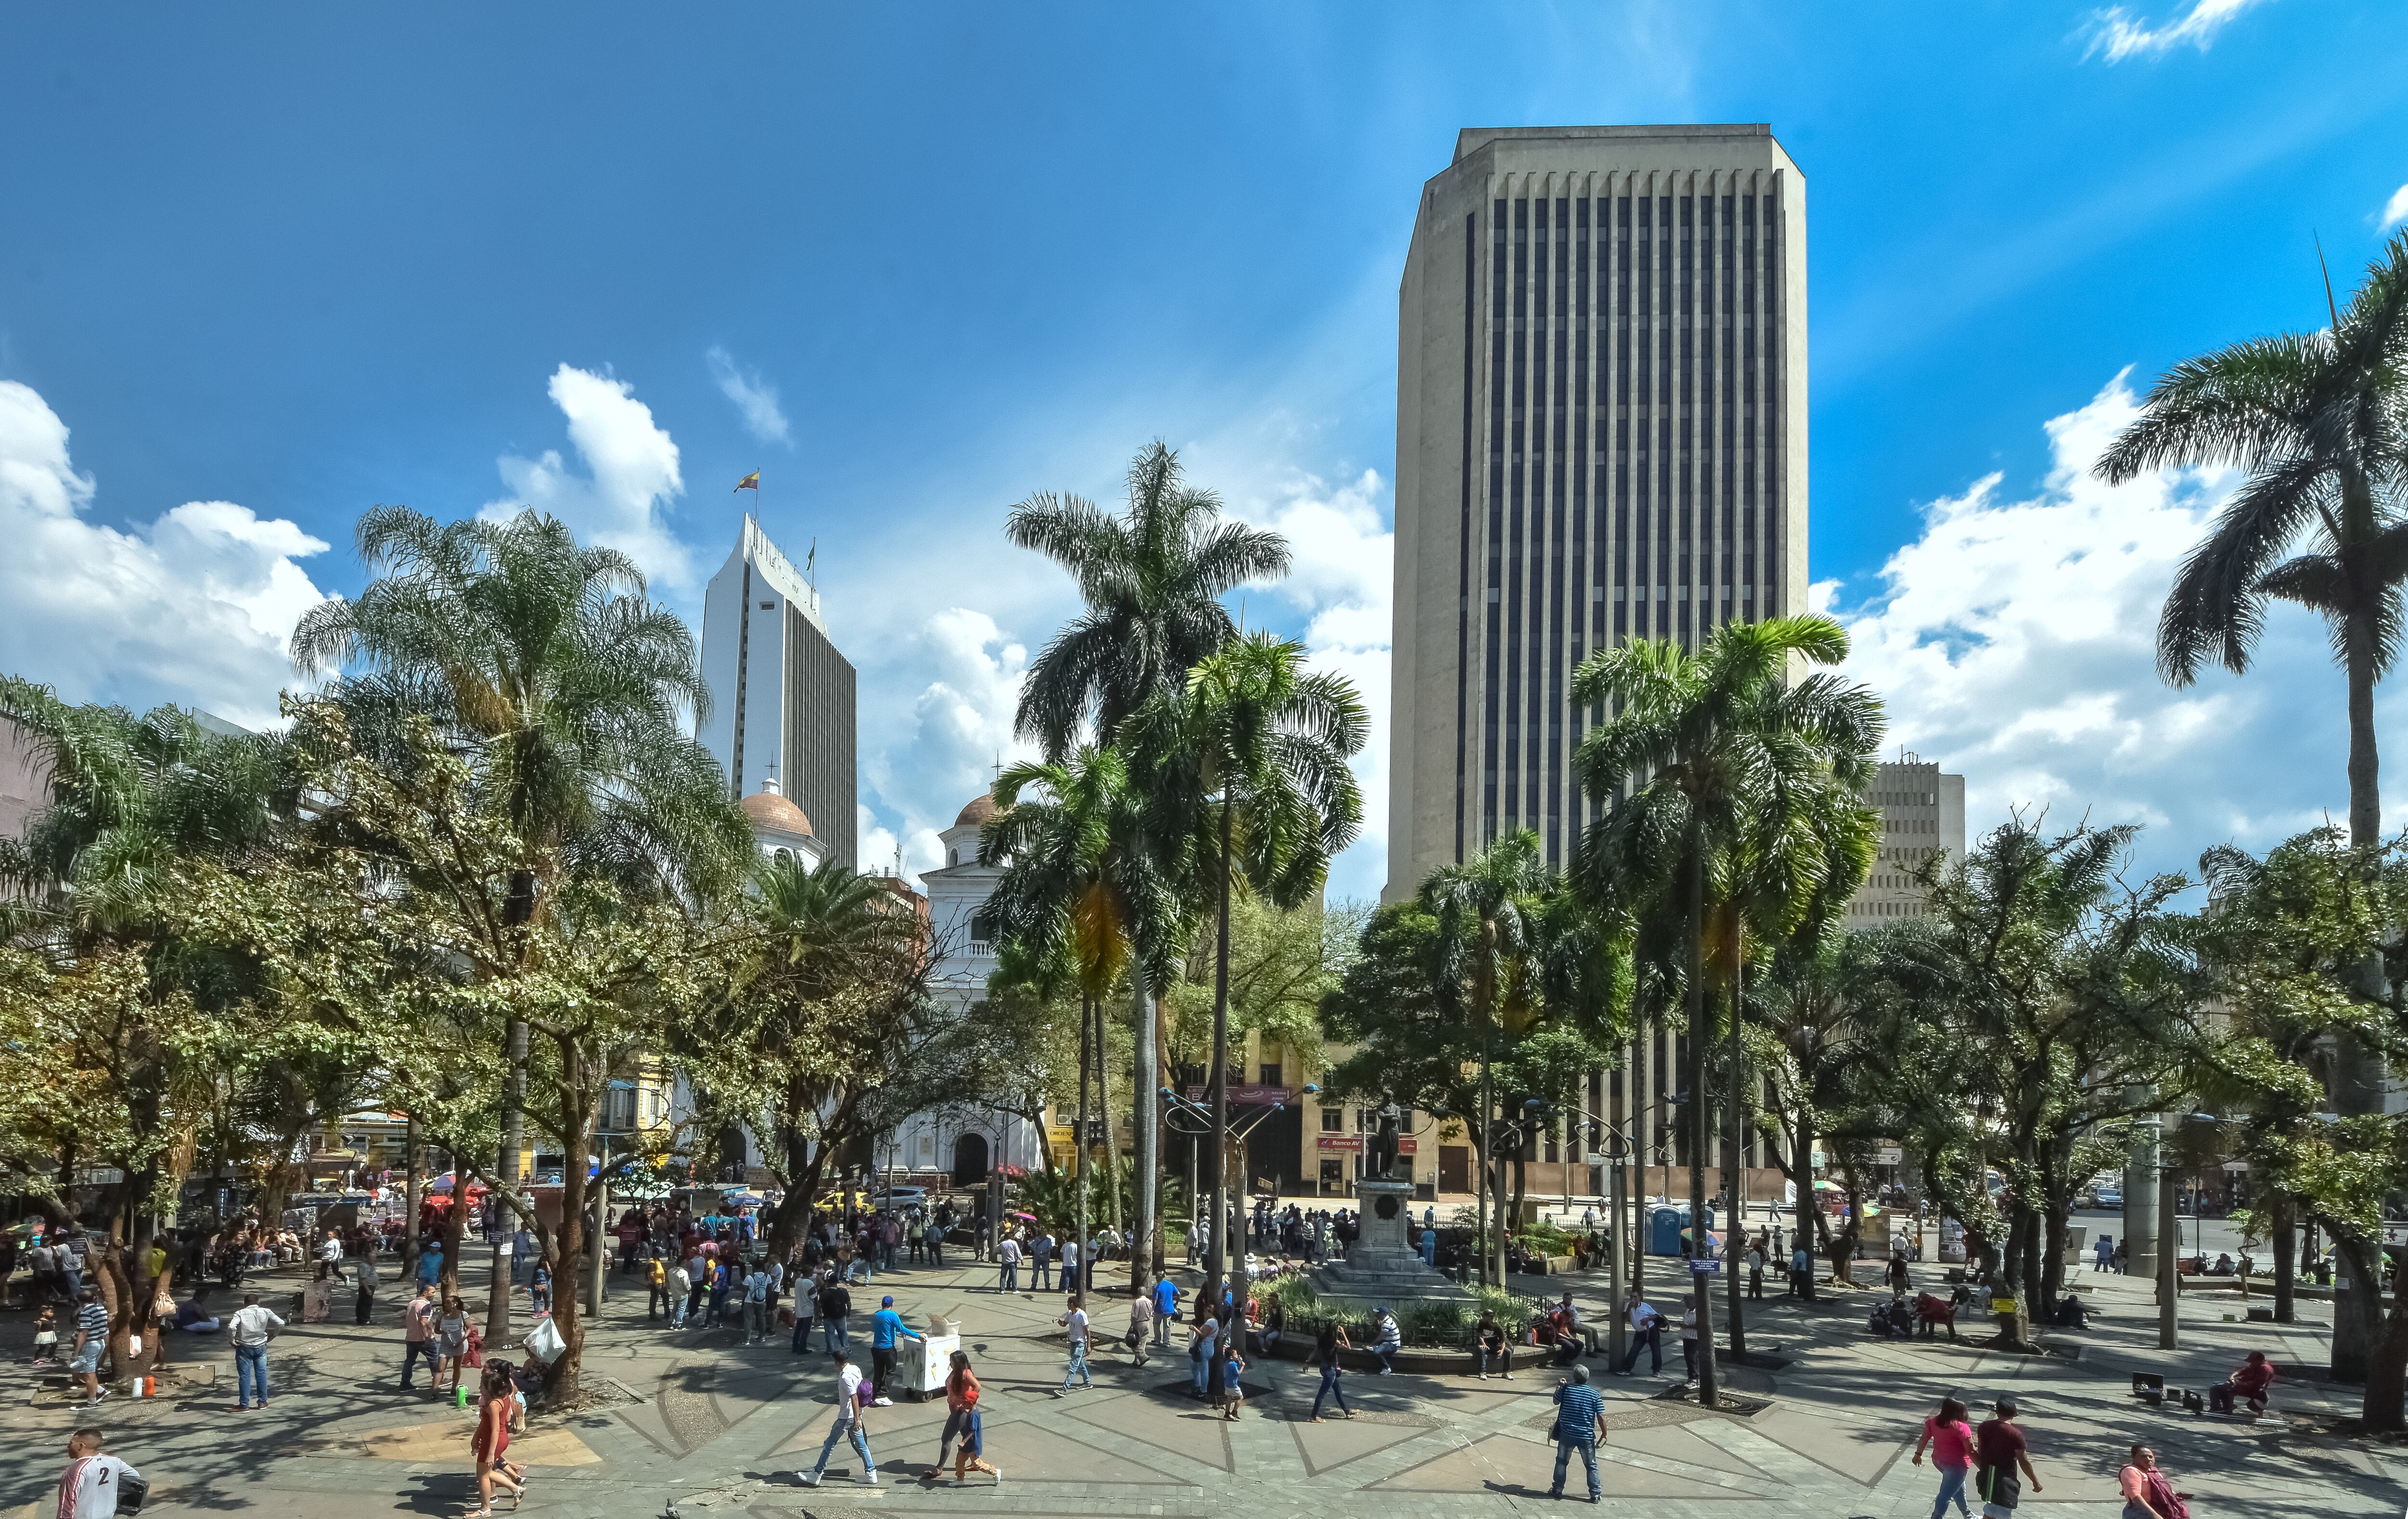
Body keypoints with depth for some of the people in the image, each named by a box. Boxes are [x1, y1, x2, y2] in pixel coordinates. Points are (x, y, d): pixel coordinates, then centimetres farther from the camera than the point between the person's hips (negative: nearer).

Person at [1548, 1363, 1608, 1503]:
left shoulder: (1566, 1389, -5)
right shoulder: (1595, 1394, -6)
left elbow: (1556, 1402, 14)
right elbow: (1601, 1417, -9)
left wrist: (1559, 1386, 25)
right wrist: (1604, 1433, 2)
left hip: (1567, 1434, 0)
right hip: (1587, 1436, 0)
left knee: (1561, 1462, 16)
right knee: (1591, 1466, 12)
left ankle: (1557, 1490, 21)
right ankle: (1596, 1494, 13)